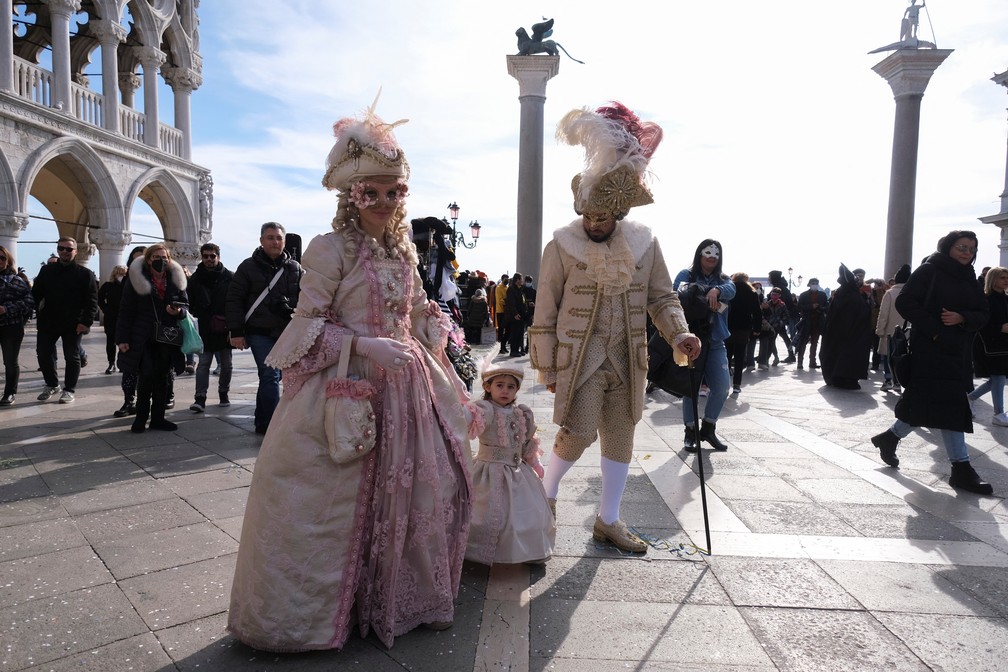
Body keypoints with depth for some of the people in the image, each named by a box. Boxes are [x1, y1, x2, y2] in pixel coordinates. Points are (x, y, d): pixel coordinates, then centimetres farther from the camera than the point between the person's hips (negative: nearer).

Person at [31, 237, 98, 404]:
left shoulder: (85, 274, -3)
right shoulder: (46, 271, 9)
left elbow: (92, 301, -7)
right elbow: (36, 294, 11)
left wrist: (86, 322, -15)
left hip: (73, 325, -4)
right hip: (48, 322, 4)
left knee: (72, 357, 3)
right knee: (43, 354, 8)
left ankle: (69, 390, 14)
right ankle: (52, 385, 27)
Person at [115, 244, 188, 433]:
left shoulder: (176, 279, 6)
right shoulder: (137, 279, -5)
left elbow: (185, 303, 14)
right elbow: (126, 311, -5)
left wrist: (179, 311, -11)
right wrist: (122, 338, -10)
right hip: (143, 337, -3)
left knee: (162, 377, 7)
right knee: (146, 375, -6)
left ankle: (158, 417, 17)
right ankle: (141, 417, 9)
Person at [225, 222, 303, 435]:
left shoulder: (295, 268, 9)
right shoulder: (249, 267, 1)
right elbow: (234, 300, -1)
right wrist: (236, 332, -7)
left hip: (287, 333, 4)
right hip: (260, 333, -3)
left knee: (268, 377, 13)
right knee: (270, 376, -10)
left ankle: (262, 423, 25)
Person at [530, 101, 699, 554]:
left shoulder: (645, 242, 1)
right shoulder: (563, 244, -7)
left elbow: (662, 297, 8)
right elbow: (545, 311, -5)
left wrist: (679, 335, -9)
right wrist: (546, 367, -5)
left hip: (627, 359, 4)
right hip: (580, 358, -4)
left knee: (621, 438, 10)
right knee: (579, 433, -10)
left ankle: (608, 520, 26)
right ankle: (545, 496, 20)